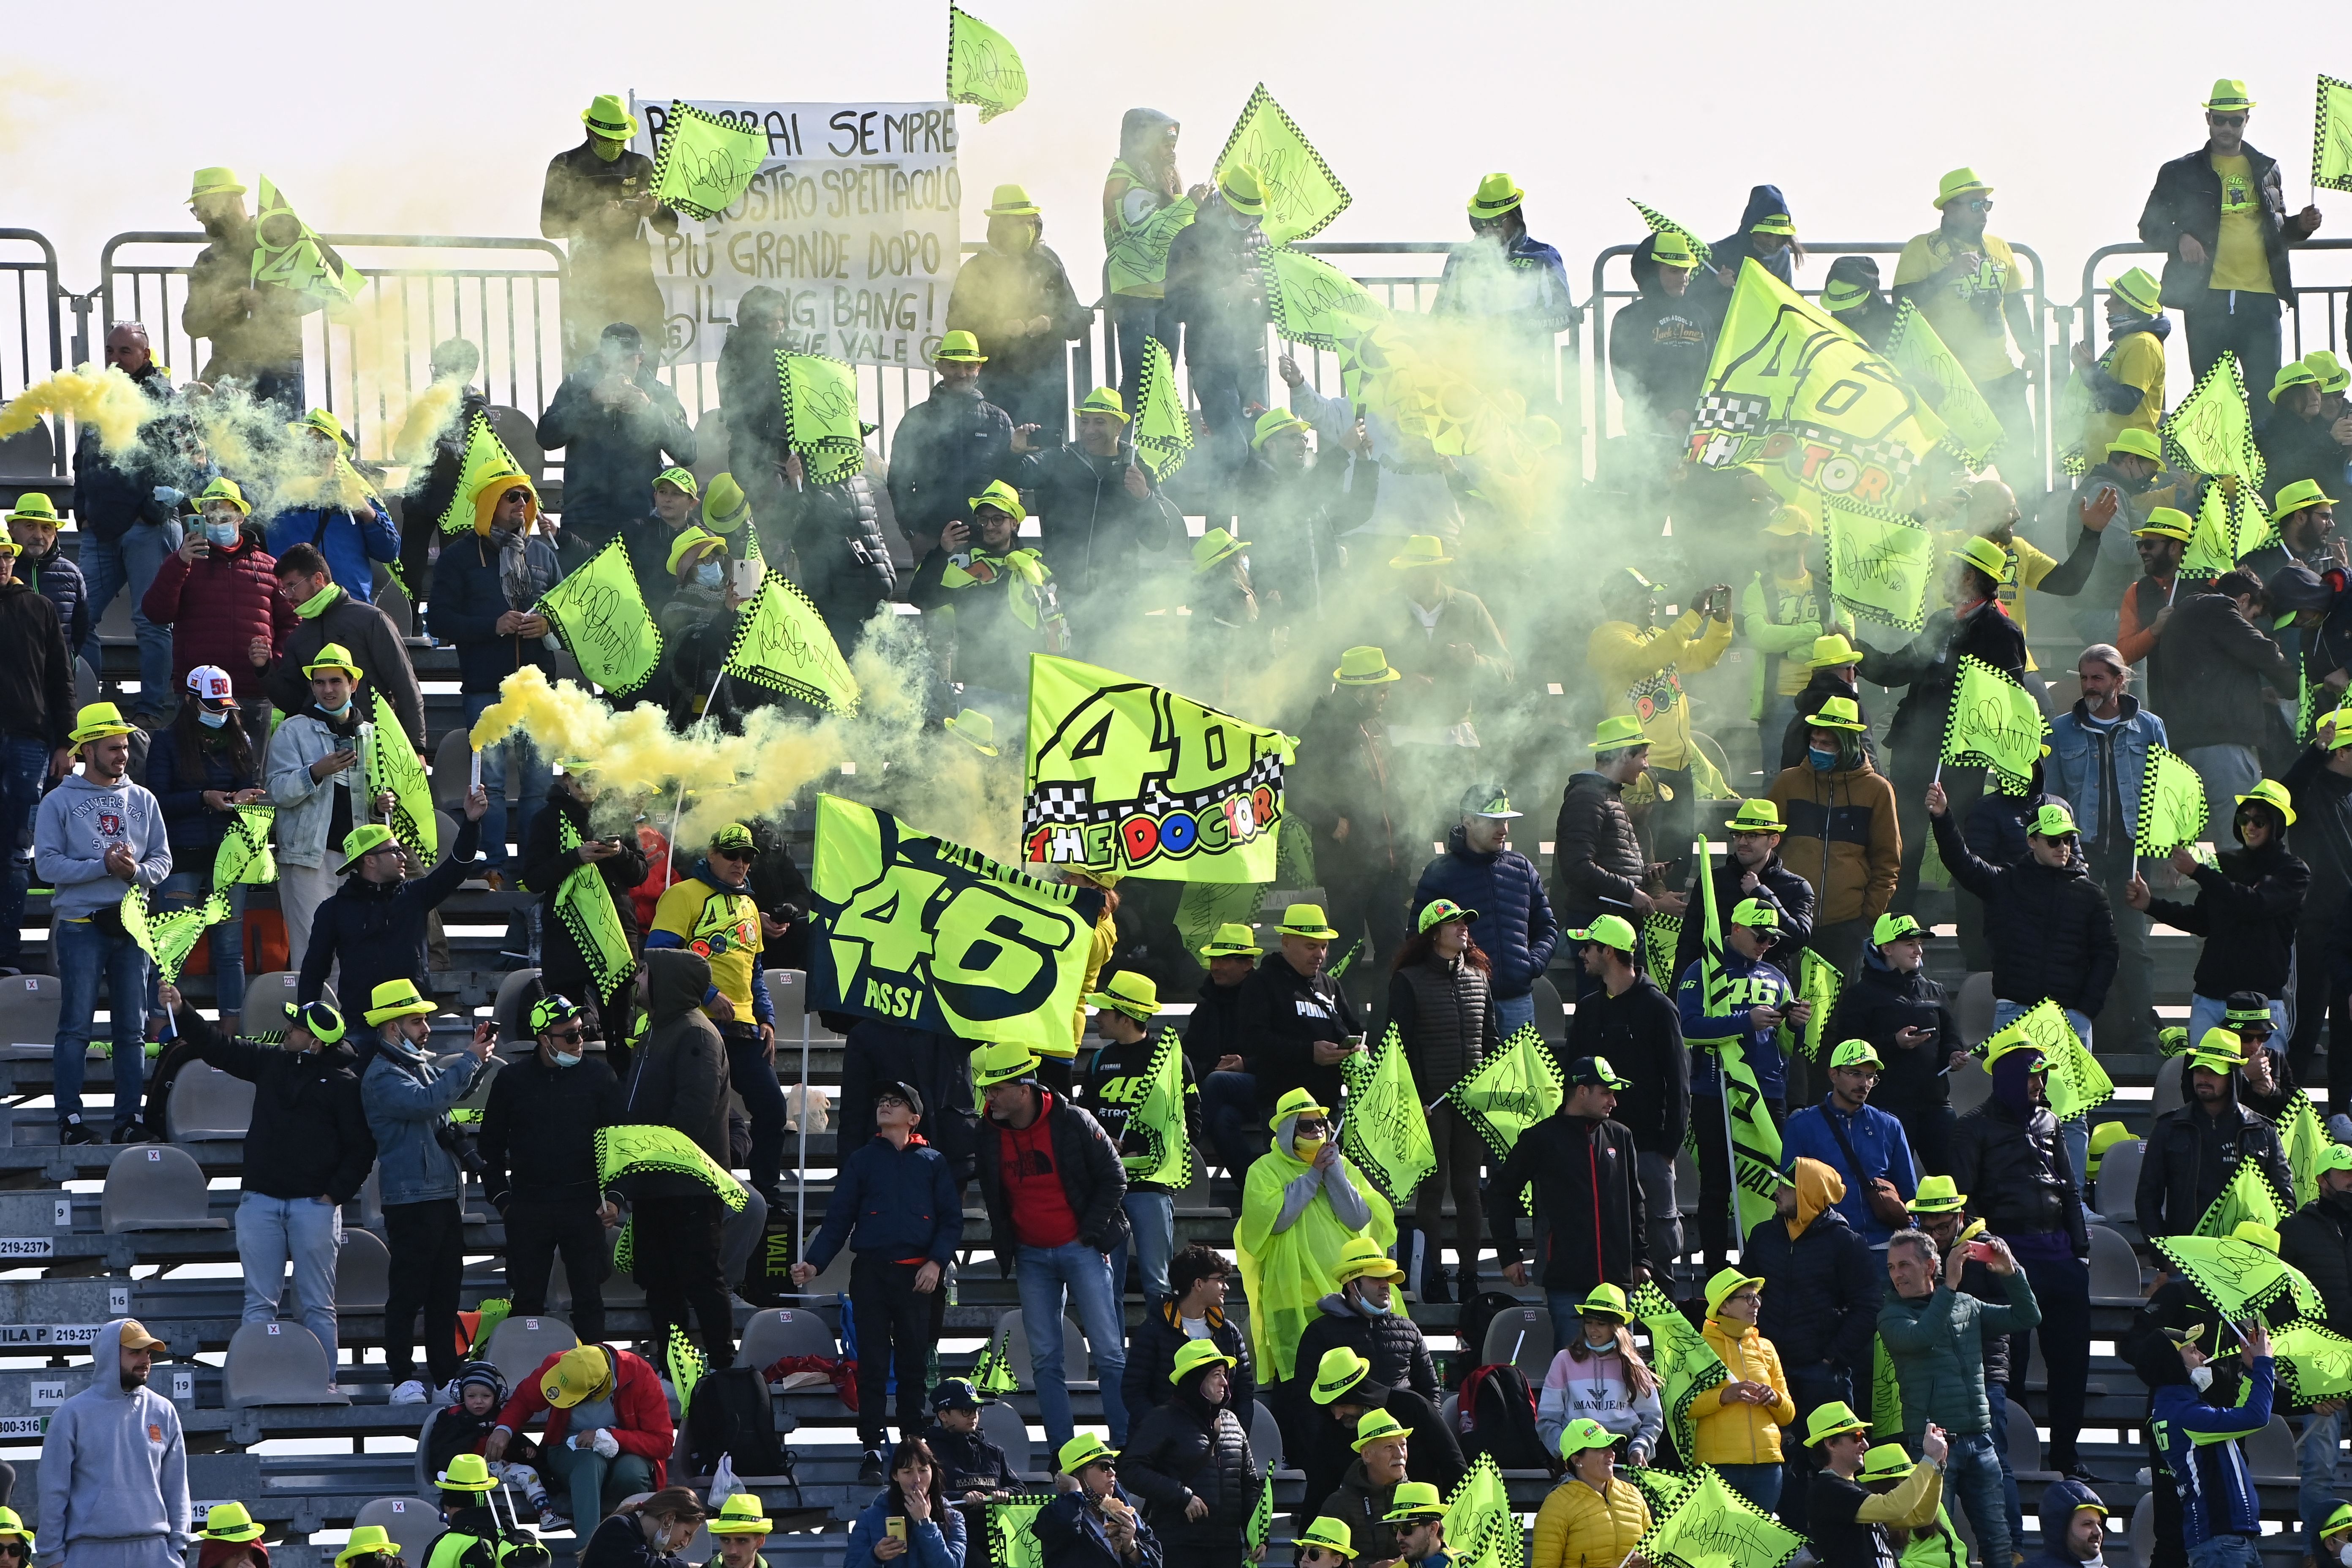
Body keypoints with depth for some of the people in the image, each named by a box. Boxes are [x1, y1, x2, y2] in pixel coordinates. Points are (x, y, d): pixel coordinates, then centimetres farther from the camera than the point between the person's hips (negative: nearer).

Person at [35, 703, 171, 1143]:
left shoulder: (142, 801, 12)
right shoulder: (59, 802, 1)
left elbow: (163, 860, 9)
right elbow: (47, 864, -8)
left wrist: (137, 871, -13)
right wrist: (104, 866, -17)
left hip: (132, 924, 4)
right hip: (81, 923, -4)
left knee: (133, 1028, 4)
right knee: (76, 1027, -5)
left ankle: (129, 1117, 7)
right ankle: (70, 1119, -4)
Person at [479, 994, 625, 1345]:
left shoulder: (599, 1076, 2)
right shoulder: (513, 1080, 4)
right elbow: (490, 1144, 11)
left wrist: (615, 1196, -4)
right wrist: (500, 1198, 3)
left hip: (583, 1205, 0)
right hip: (528, 1207, 1)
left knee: (588, 1298, 3)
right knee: (526, 1299, 3)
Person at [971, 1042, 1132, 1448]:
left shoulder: (1073, 1122, -9)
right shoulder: (989, 1135, 1)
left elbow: (1114, 1177, -3)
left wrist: (1092, 1231, -8)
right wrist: (1005, 1246, 8)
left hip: (1081, 1249, -4)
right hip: (1032, 1258, 4)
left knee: (1108, 1352, -5)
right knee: (1044, 1358, 2)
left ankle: (1126, 1445, -1)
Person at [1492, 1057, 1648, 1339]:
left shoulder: (1619, 1138, 14)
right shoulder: (1542, 1138, 2)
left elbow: (1635, 1203, 22)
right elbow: (1504, 1194, 10)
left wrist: (1641, 1258, 16)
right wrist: (1508, 1255, 6)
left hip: (1616, 1276, 4)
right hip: (1566, 1281, -4)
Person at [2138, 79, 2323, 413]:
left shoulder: (2266, 170, 17)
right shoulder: (2182, 173, 8)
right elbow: (2150, 227, 9)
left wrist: (2300, 226, 5)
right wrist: (2180, 238, -11)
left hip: (2260, 298, 1)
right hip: (2207, 300, -1)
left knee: (2267, 395, -6)